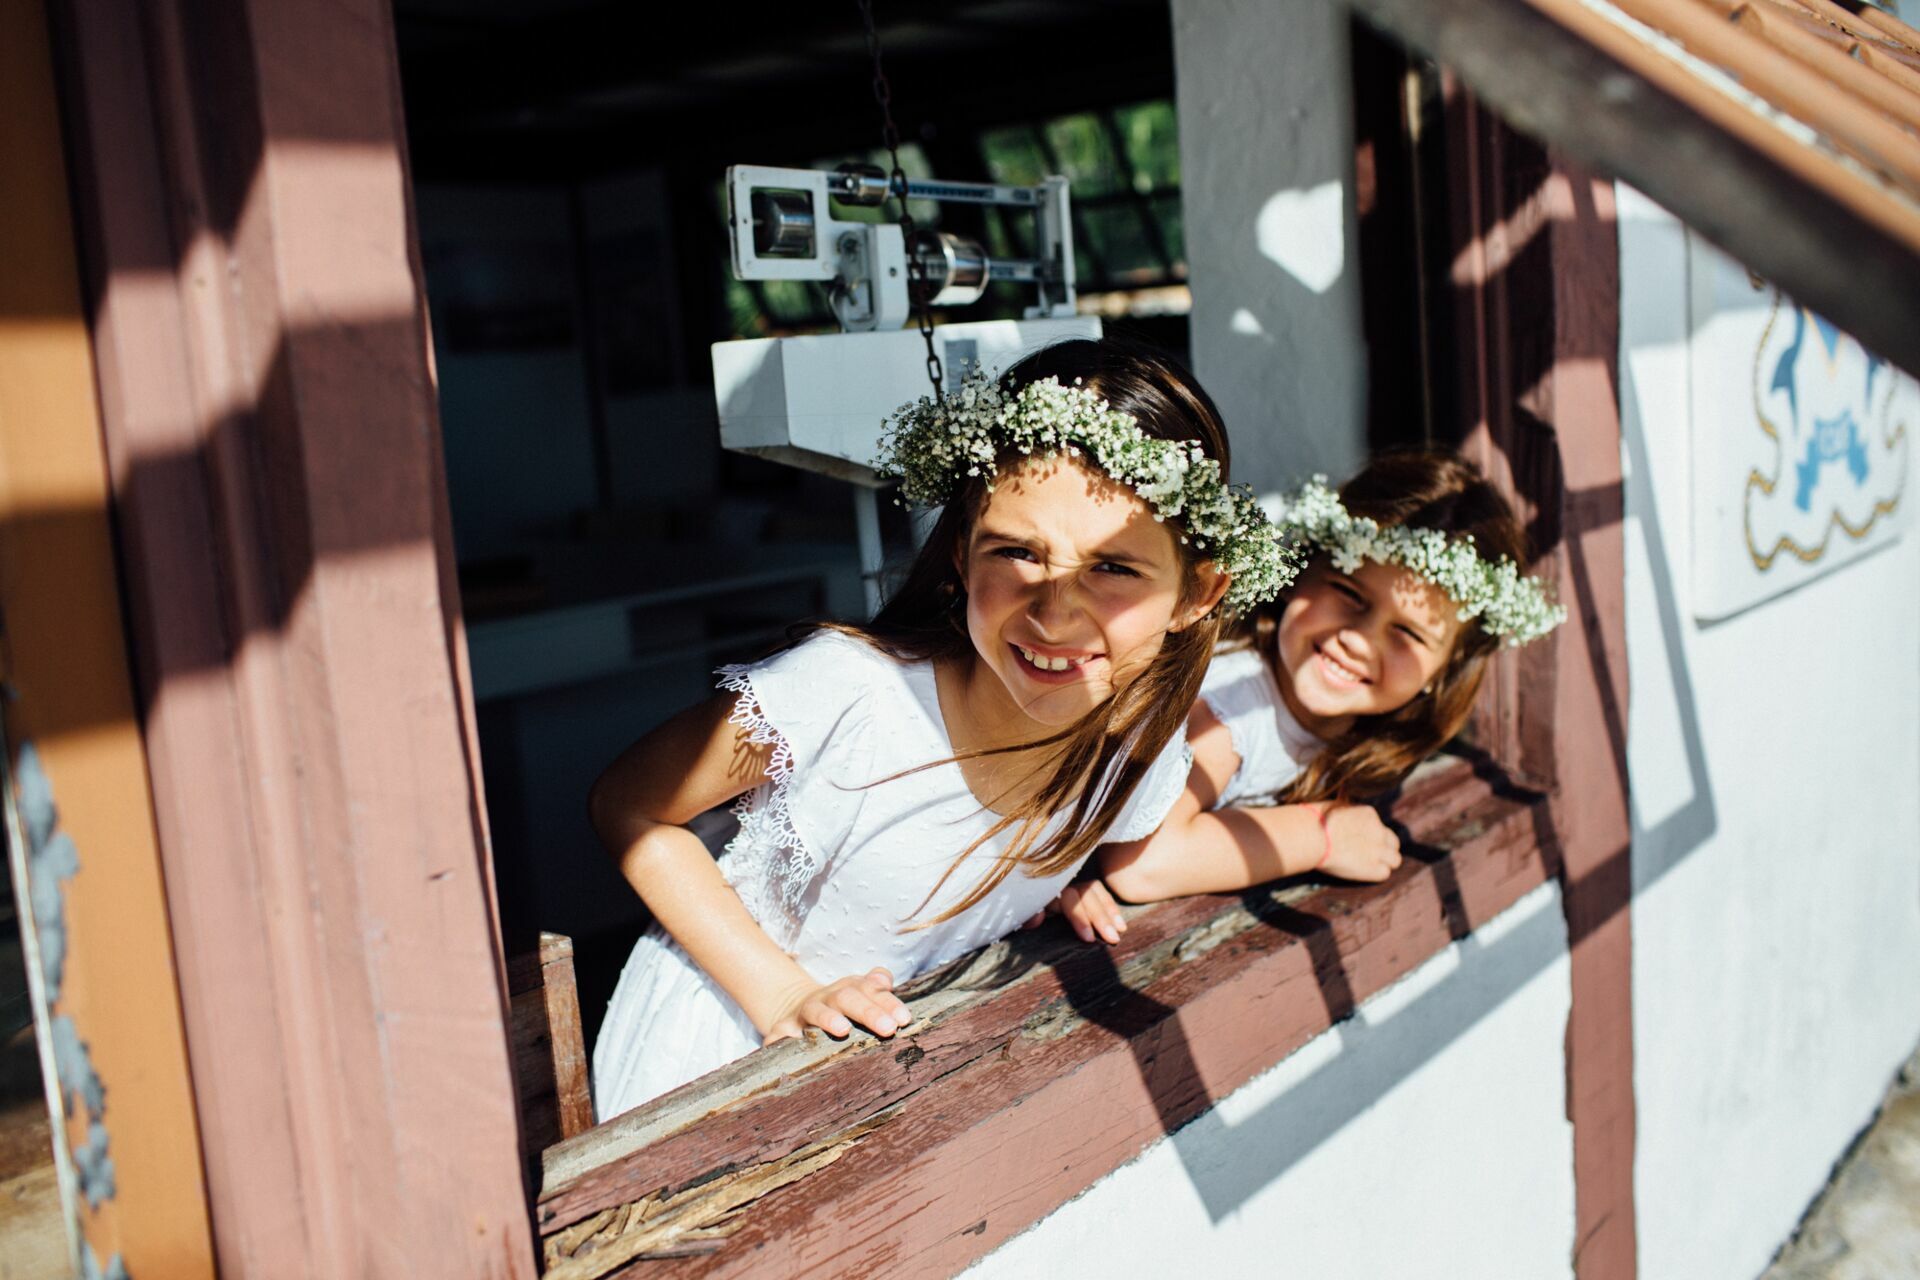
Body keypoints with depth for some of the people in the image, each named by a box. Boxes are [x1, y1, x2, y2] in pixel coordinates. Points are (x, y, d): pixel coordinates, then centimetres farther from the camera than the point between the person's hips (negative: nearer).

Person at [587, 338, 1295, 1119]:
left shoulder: (1143, 756, -16)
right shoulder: (848, 691, -29)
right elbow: (625, 807, -17)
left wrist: (1093, 879, -12)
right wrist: (784, 992, -22)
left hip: (894, 1063, 3)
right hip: (716, 1048, -3)